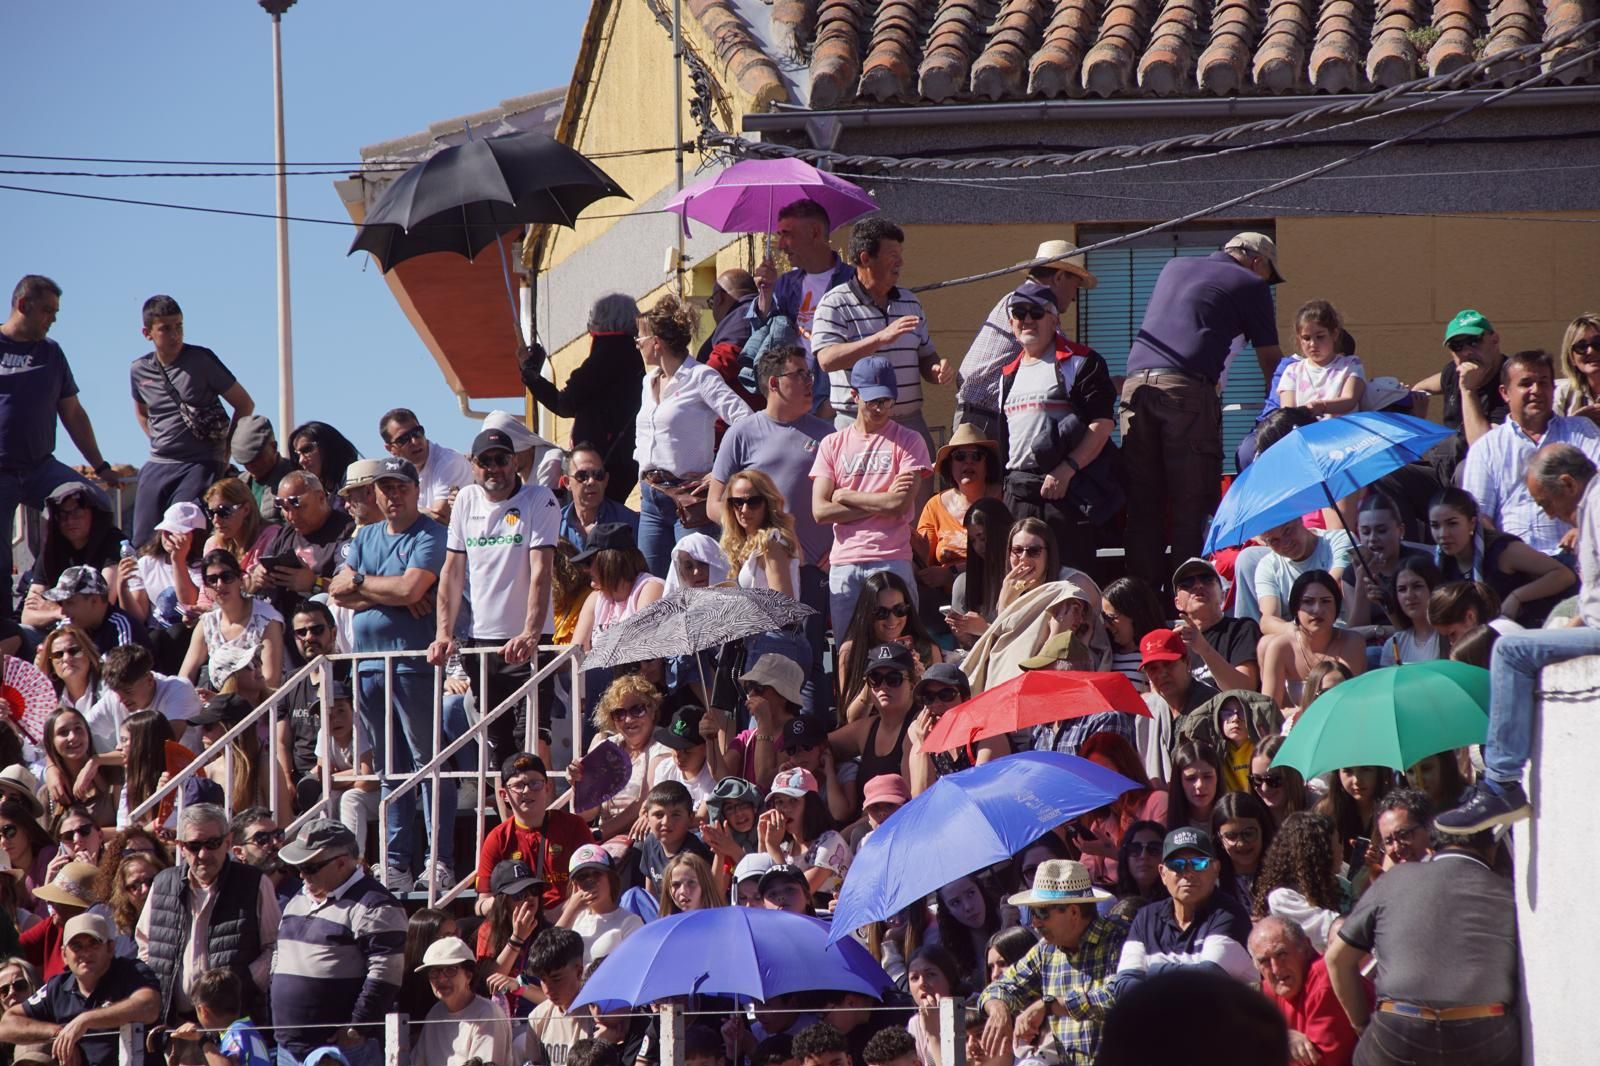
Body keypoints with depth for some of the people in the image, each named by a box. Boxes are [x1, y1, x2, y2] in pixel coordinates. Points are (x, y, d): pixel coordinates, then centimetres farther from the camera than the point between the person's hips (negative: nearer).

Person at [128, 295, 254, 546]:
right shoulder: (139, 370, 7)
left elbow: (245, 404, 1)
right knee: (142, 542, -1)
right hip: (157, 467, 5)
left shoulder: (201, 360, -5)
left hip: (200, 466, -5)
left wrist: (225, 450, -1)